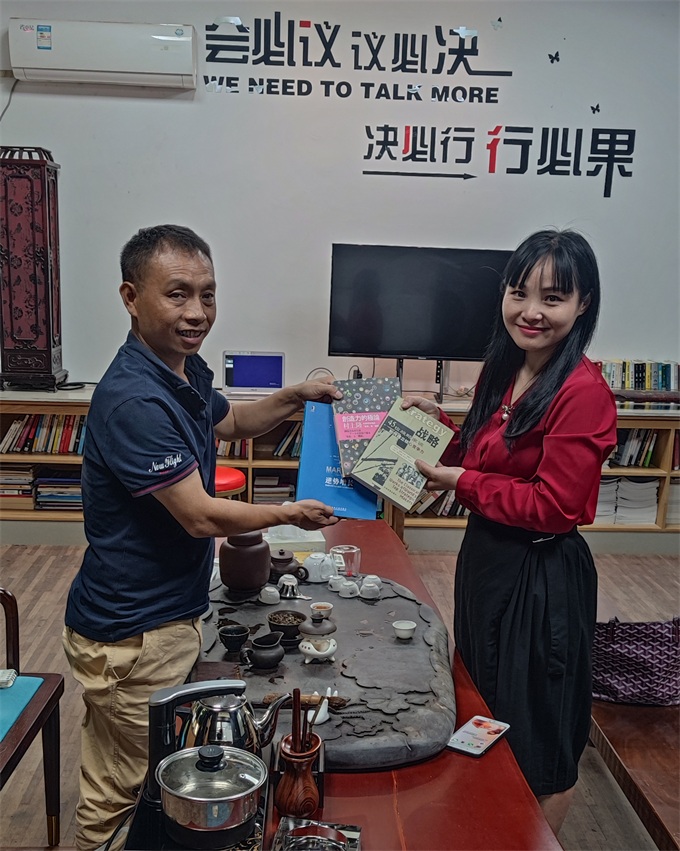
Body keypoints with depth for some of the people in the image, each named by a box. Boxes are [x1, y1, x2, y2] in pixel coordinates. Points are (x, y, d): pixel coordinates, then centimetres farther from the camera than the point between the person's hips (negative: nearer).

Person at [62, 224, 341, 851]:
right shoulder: (134, 400, -28)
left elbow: (230, 421, 23)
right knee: (122, 787, 12)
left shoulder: (188, 370, 3)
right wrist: (289, 513, -9)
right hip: (132, 634, -9)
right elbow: (202, 516, -25)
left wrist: (297, 396, 6)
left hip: (173, 612, 9)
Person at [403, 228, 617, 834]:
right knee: (485, 720, 27)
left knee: (539, 740, 13)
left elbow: (554, 506, -24)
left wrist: (462, 482, -18)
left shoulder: (582, 391, -22)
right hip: (485, 556, 9)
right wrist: (441, 424, 0)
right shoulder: (504, 372, 4)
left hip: (540, 576, -9)